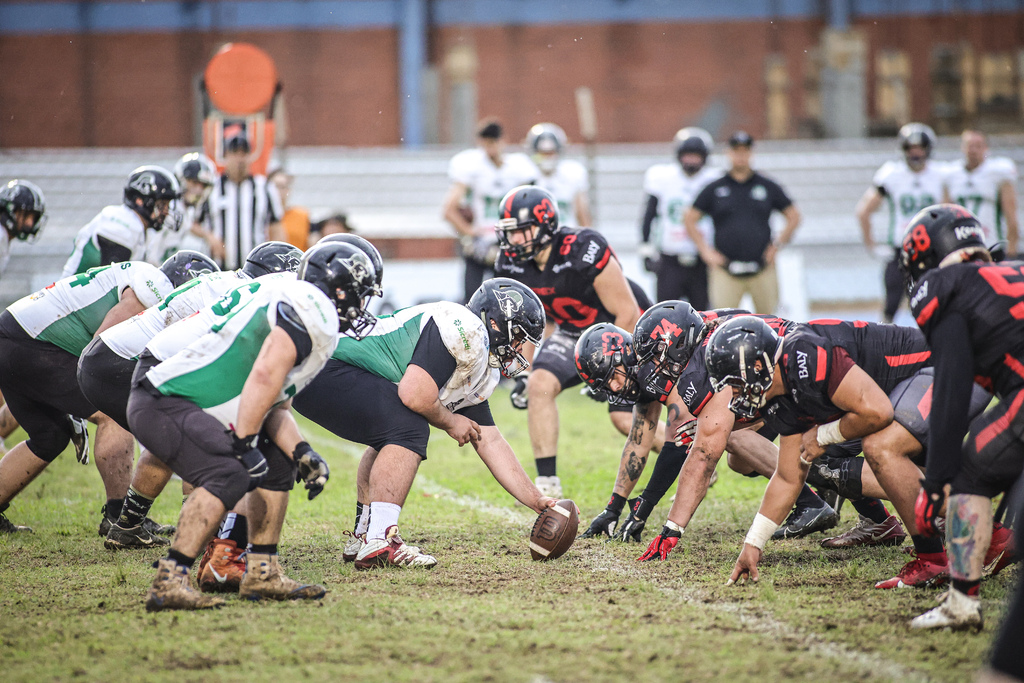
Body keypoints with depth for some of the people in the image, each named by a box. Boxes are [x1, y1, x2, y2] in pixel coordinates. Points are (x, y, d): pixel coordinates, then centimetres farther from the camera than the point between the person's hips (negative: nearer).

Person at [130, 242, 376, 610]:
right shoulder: (311, 308, -12)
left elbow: (275, 406, 19)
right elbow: (264, 377, -23)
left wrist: (302, 453, 4)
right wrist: (244, 444, -21)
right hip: (162, 403, -11)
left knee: (278, 466, 14)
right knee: (228, 476, -27)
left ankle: (262, 574, 17)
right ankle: (168, 583, -28)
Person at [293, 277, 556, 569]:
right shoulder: (463, 330, -14)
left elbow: (491, 443, 22)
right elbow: (414, 394, -22)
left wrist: (538, 502, 19)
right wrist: (449, 422, -2)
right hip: (324, 367, -11)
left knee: (392, 440, 23)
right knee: (408, 431, -17)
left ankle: (362, 538, 26)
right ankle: (377, 544, -21)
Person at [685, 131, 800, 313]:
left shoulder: (768, 187, 9)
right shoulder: (714, 189, 7)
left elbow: (793, 216, 15)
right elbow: (690, 219, 11)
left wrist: (778, 244, 5)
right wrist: (705, 251, 2)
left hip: (762, 270, 1)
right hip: (725, 269, -1)